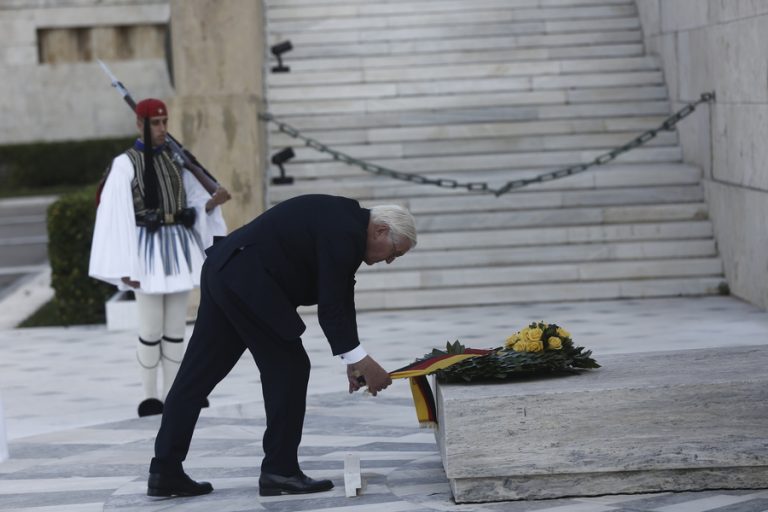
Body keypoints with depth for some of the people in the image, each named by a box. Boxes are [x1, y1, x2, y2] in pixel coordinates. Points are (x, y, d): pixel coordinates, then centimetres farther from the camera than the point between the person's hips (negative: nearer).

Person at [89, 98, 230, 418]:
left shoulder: (176, 160, 11)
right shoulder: (125, 164, -5)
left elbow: (195, 203, 12)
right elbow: (116, 217, -9)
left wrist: (215, 201, -11)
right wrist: (124, 267, -14)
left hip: (179, 248, 5)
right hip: (147, 250, -5)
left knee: (176, 328, 7)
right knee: (151, 329, -4)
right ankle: (150, 397, 9)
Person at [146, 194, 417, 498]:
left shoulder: (345, 222, 16)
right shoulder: (344, 233, -14)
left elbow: (340, 295, 19)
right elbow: (330, 306, -17)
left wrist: (352, 359, 15)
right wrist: (360, 359, -13)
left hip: (224, 270, 10)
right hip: (248, 280, -10)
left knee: (197, 375, 9)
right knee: (289, 368, -1)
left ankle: (165, 472, 11)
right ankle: (279, 472, 4)